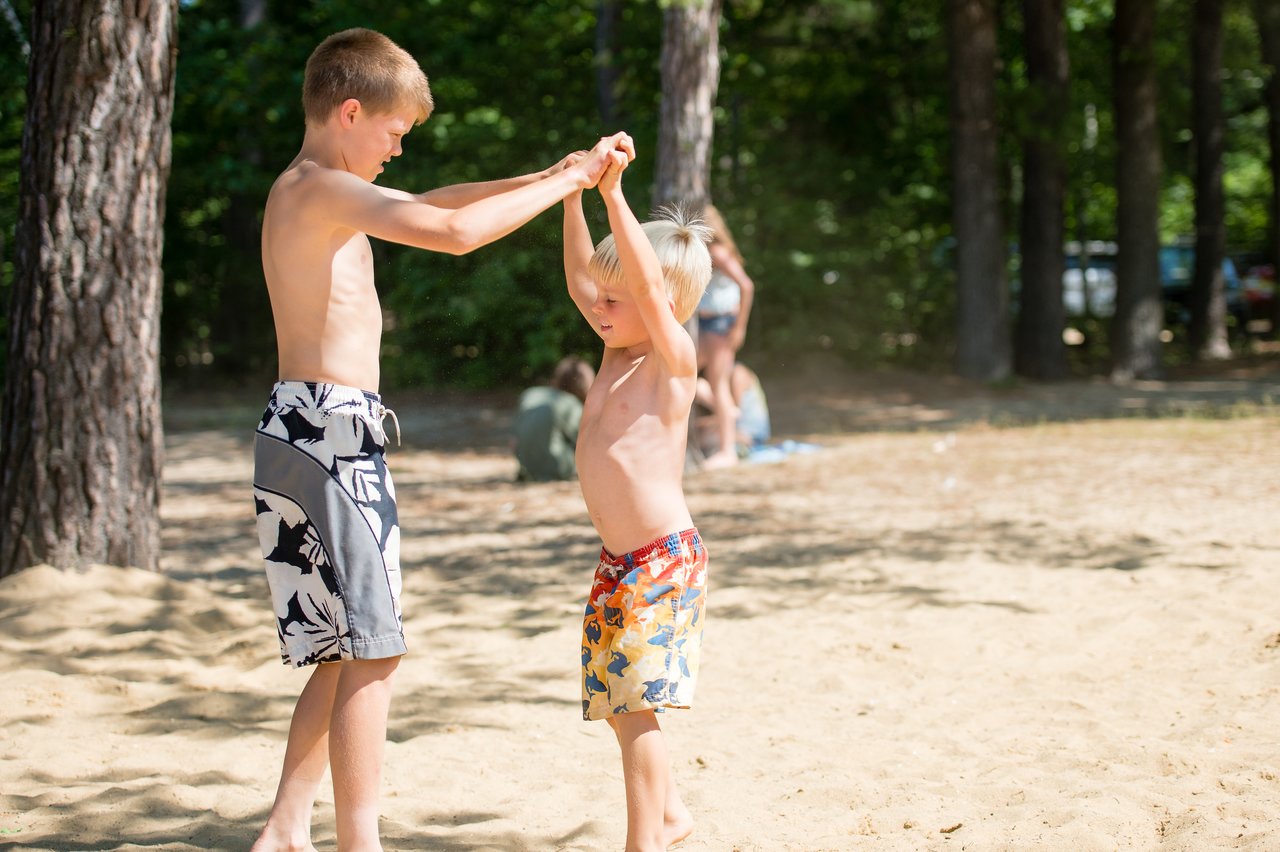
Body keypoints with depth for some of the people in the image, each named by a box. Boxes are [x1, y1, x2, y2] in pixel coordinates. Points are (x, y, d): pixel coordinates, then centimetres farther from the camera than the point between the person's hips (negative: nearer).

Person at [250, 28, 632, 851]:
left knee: (345, 652, 14)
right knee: (371, 653, -6)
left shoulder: (308, 191, 18)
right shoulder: (325, 191, -12)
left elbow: (432, 204, 27)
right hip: (333, 427, -10)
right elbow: (454, 231, -24)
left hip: (301, 436, 10)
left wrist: (550, 175, 20)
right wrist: (563, 183, -12)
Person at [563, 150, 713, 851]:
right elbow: (580, 277, 17)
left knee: (635, 703, -11)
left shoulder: (673, 359, -11)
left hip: (663, 560, -8)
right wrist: (573, 195, 8)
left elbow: (650, 284, -26)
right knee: (622, 704, 13)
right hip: (617, 562, 8)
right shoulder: (618, 351, 11)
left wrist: (613, 195, -29)